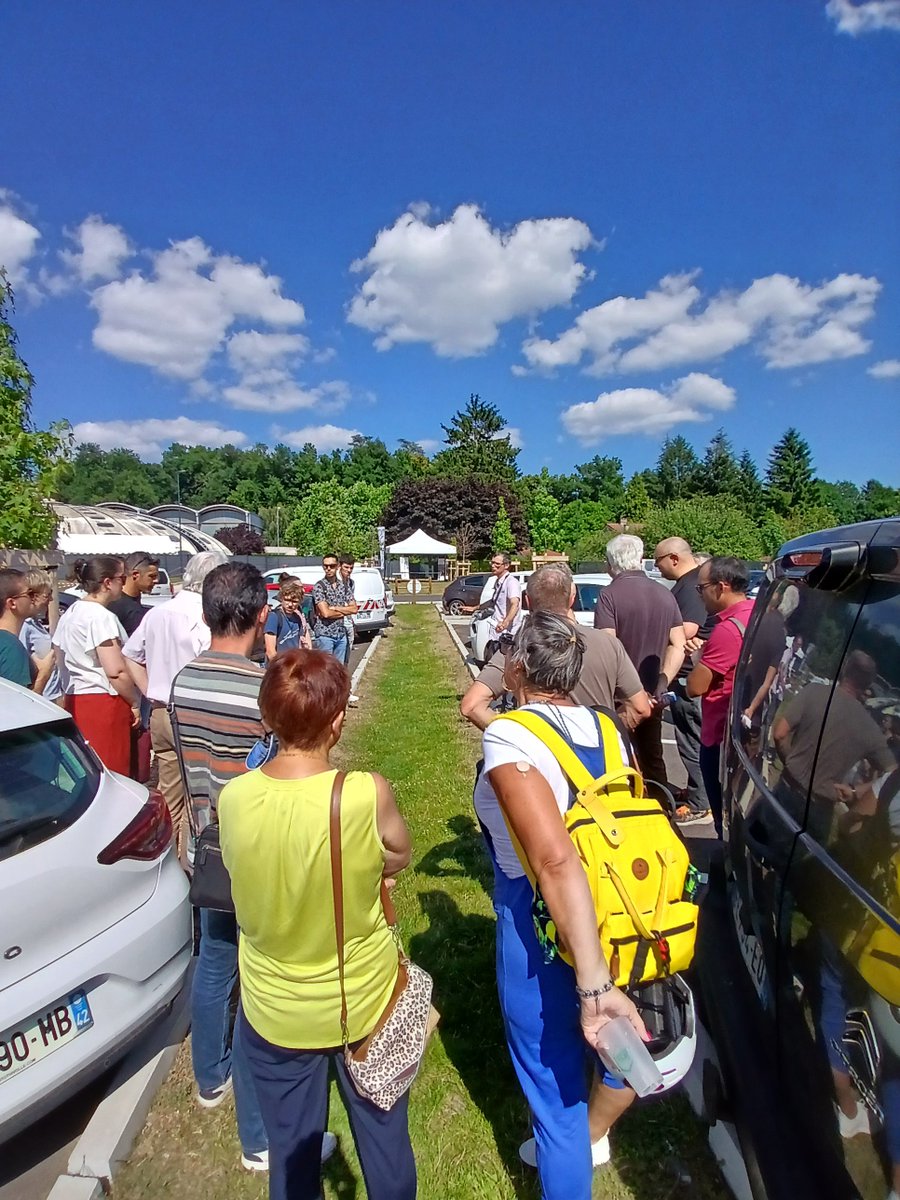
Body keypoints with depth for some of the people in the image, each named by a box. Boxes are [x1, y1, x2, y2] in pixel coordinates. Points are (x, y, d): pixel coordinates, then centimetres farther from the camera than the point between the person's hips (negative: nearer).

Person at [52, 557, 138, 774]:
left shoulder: (68, 615, 12)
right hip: (104, 703, -9)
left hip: (75, 700, 9)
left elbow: (60, 661, 20)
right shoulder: (102, 617, -16)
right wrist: (134, 703, -8)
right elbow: (116, 672, -20)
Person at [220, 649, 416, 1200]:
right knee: (386, 1141, 27)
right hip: (366, 1001, -1)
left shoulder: (232, 797, -21)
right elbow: (399, 859, -9)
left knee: (292, 1153, 28)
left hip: (274, 1010, 2)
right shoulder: (369, 794, -30)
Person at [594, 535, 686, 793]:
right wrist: (662, 683, 6)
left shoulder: (610, 595, -14)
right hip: (652, 696, 6)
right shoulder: (664, 594, 4)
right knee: (653, 759, 20)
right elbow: (678, 645, 5)